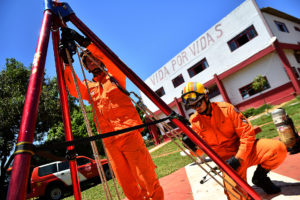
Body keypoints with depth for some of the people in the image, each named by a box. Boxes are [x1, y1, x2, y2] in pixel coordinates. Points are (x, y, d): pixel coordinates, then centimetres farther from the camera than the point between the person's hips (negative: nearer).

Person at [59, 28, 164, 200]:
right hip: (110, 141, 4)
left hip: (129, 133, -3)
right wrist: (67, 63, -12)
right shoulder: (89, 87, 19)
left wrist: (83, 41, -13)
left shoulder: (115, 76, 11)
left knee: (147, 180, -1)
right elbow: (73, 89, -1)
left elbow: (109, 58, -7)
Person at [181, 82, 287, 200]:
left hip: (245, 150, 2)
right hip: (226, 159, -1)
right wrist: (193, 147, -33)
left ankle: (260, 177, 5)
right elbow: (200, 151, -8)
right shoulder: (194, 121, -5)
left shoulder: (226, 108, -7)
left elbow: (247, 132, -9)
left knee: (278, 148, -23)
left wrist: (239, 157, -19)